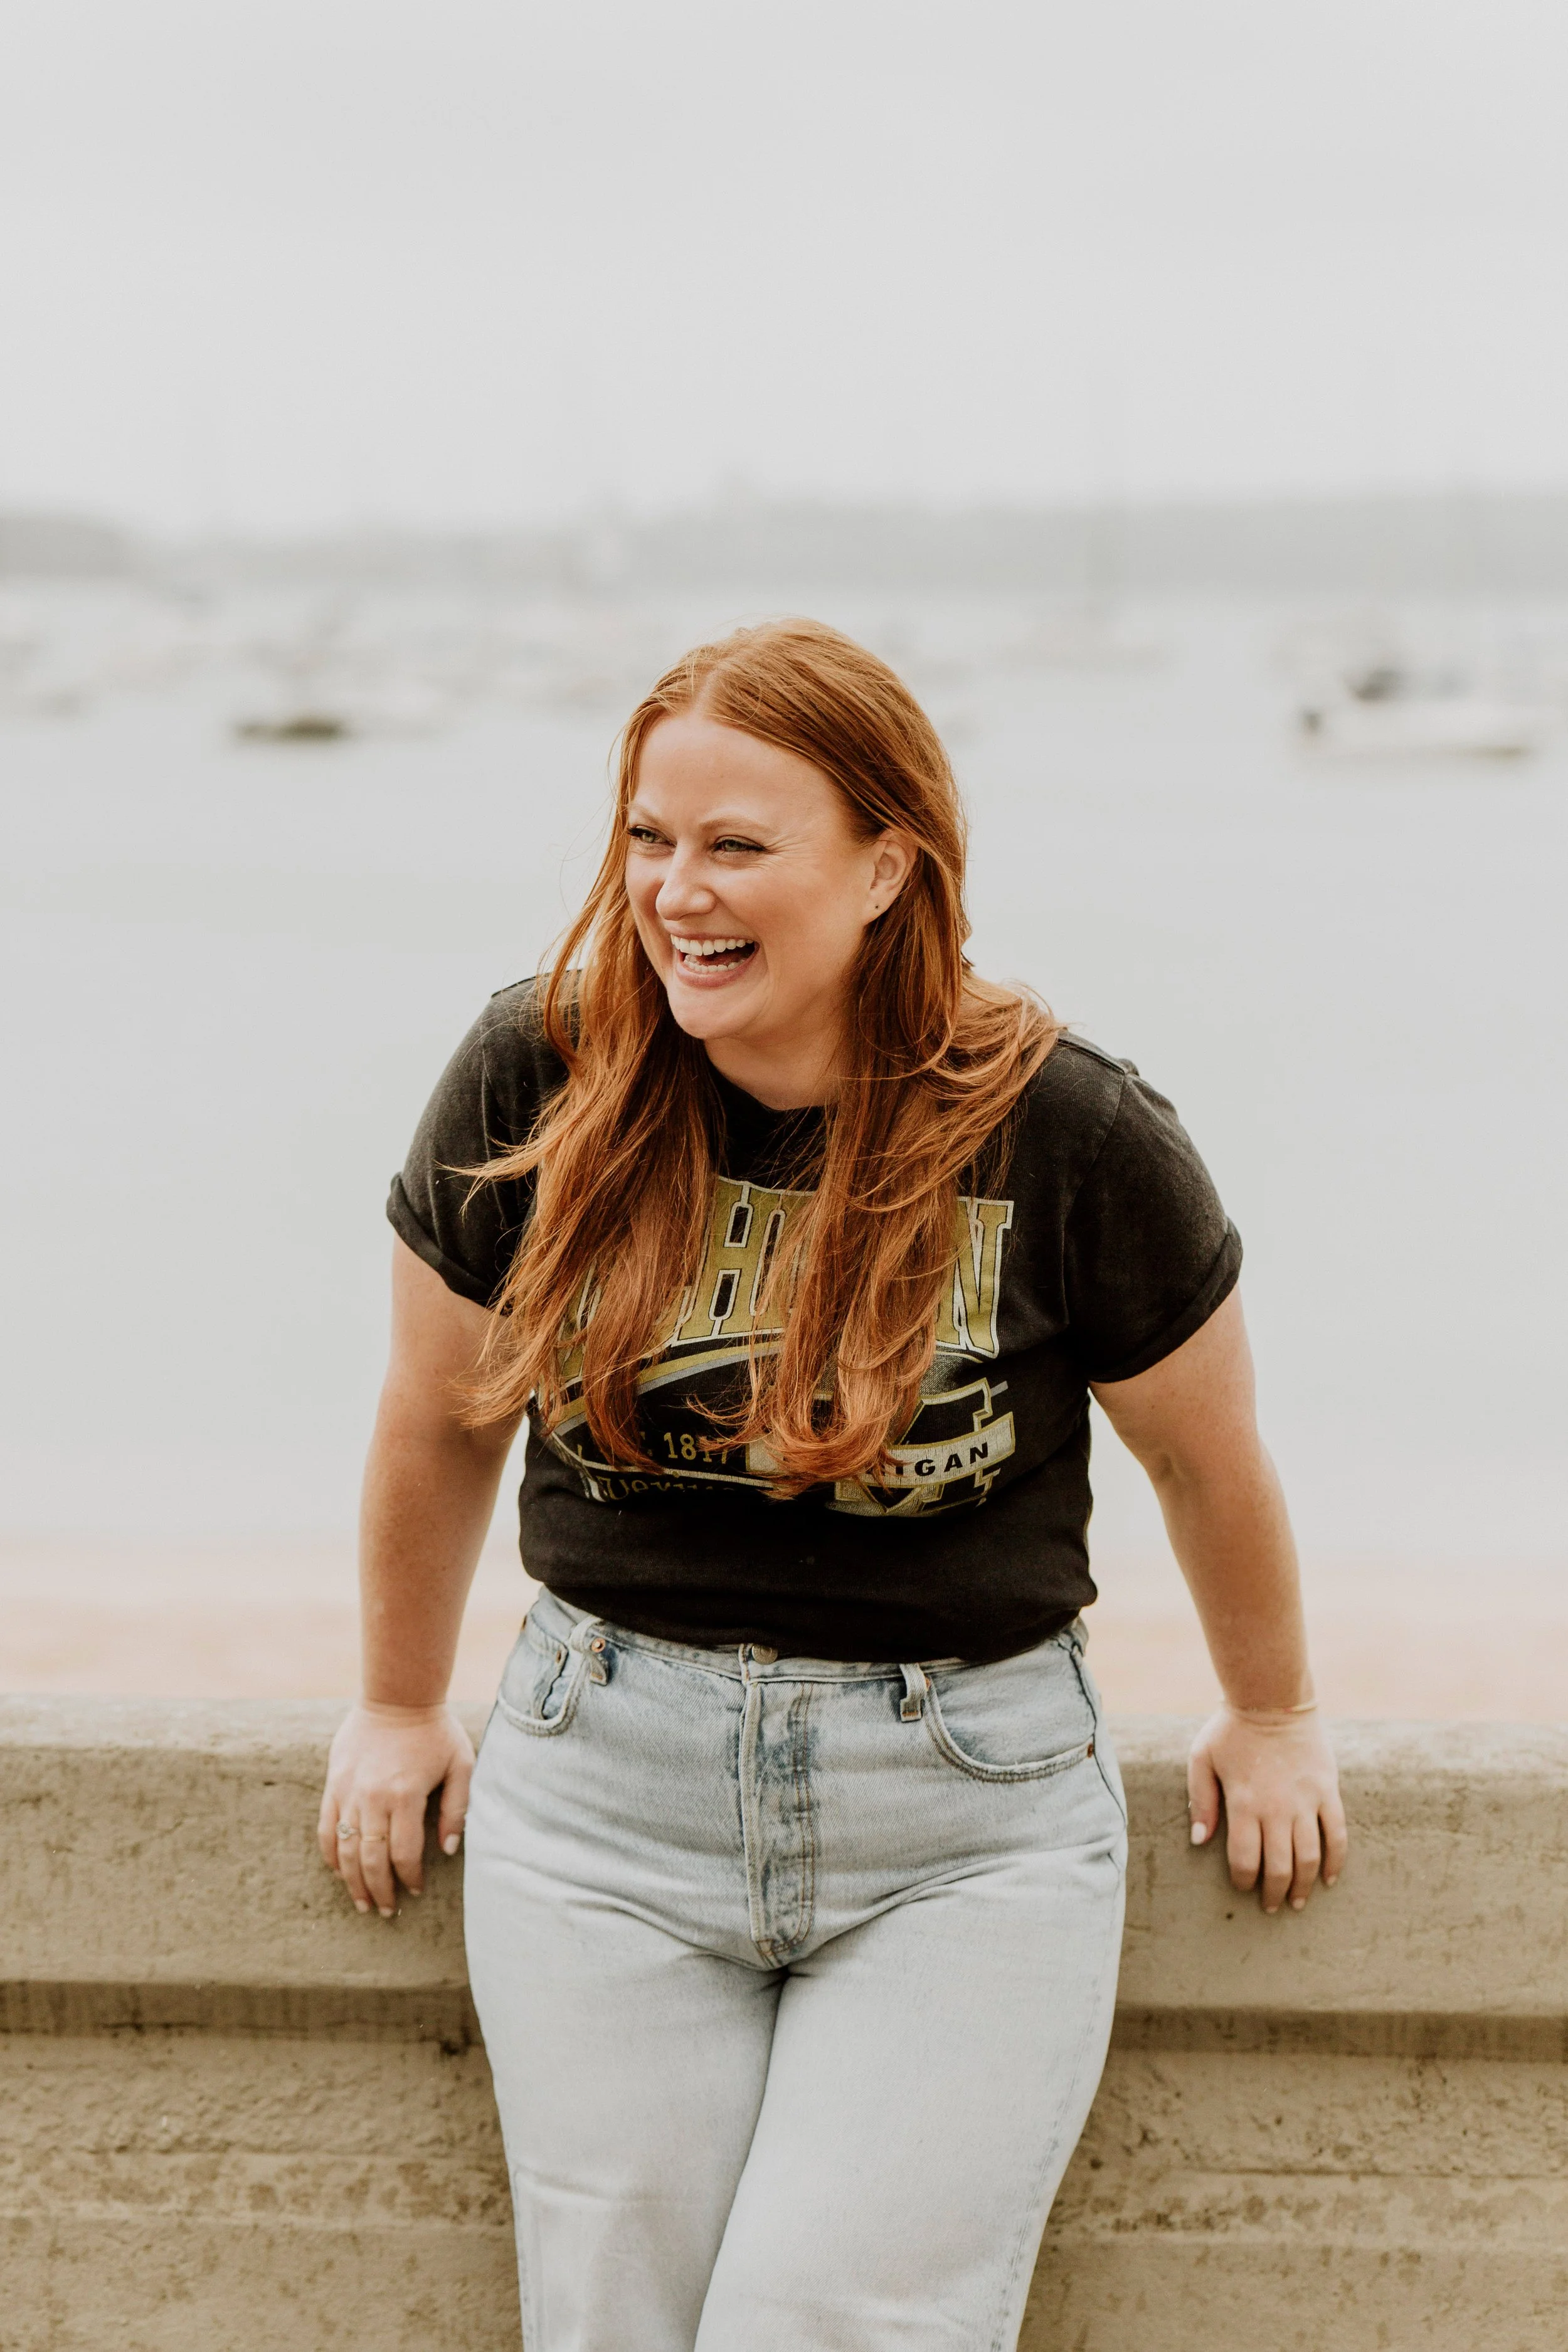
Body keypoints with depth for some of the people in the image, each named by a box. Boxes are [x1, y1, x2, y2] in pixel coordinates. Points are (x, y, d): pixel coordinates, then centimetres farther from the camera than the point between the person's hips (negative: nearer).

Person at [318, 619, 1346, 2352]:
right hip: (606, 1787, 2)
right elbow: (439, 1422, 10)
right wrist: (400, 1708, 20)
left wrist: (1271, 1719, 18)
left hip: (968, 1826, -2)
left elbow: (1208, 1456, 5)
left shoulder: (1069, 1139, -11)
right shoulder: (533, 1086, -6)